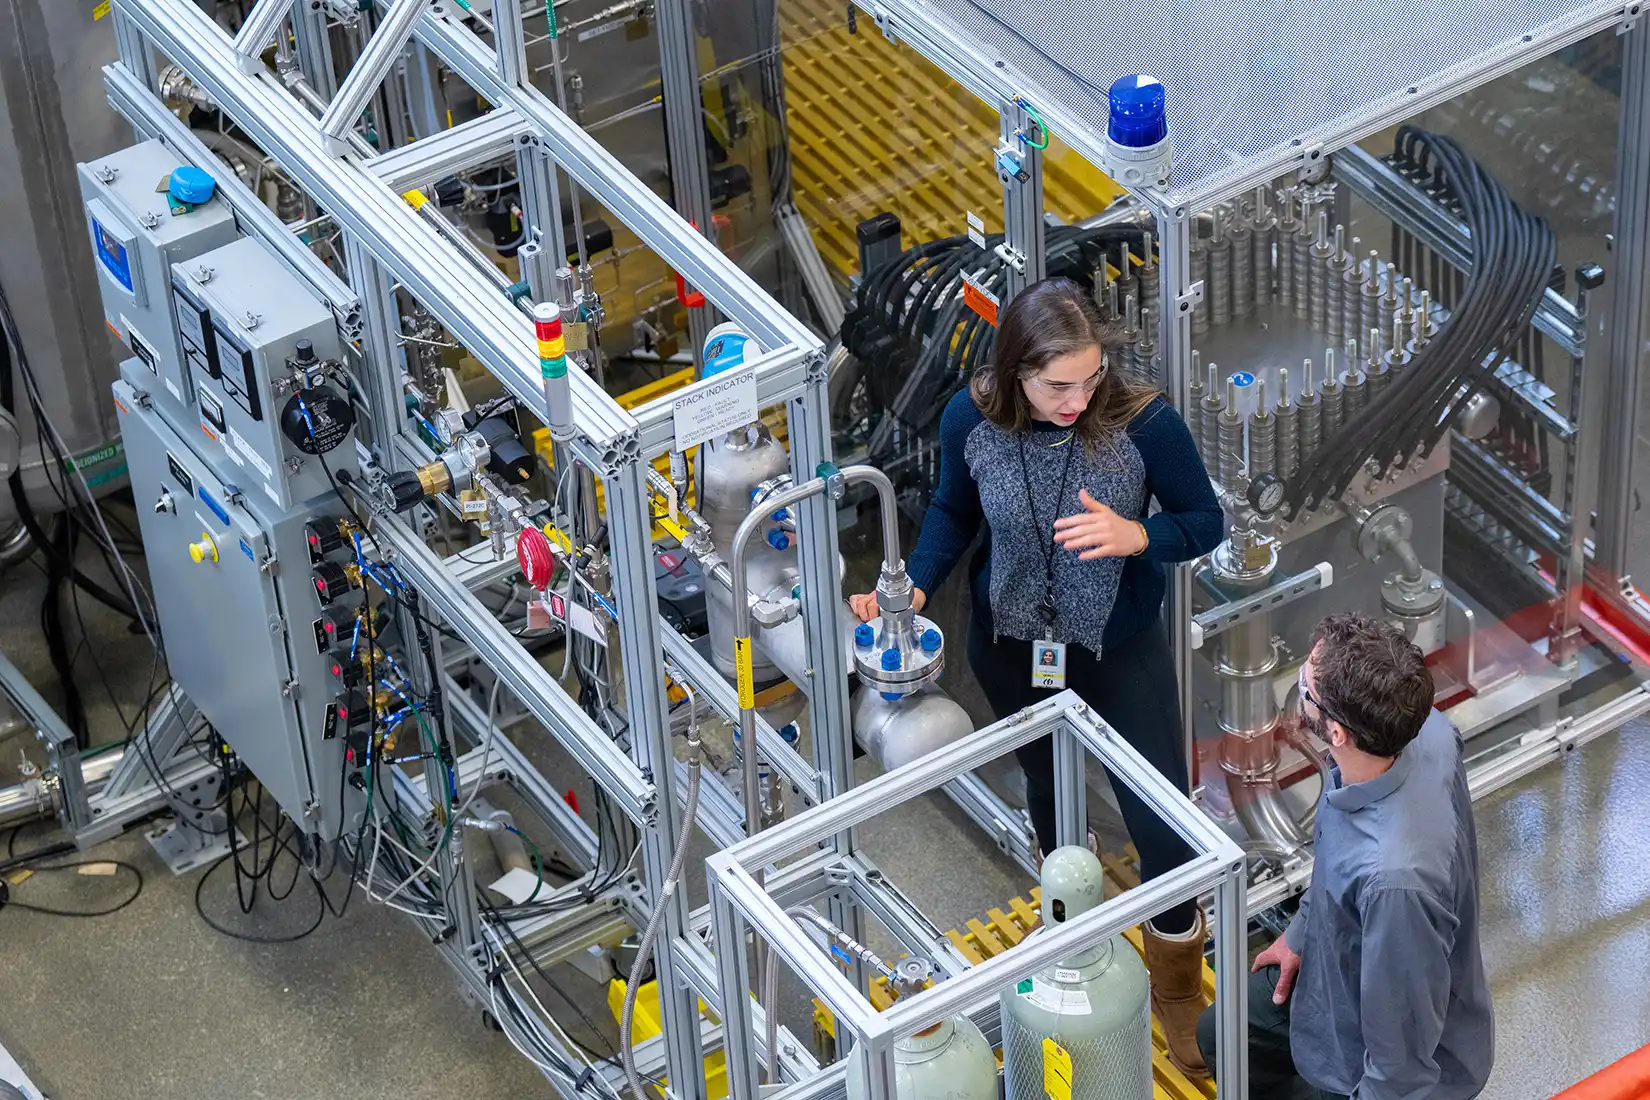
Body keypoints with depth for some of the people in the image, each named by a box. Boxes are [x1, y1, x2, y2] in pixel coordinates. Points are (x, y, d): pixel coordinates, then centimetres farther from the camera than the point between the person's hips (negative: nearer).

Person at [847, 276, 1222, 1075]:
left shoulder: (1144, 424, -28)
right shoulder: (971, 421, -21)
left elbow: (1205, 522, -14)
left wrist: (1135, 536, -35)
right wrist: (914, 588, -18)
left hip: (1119, 648, -2)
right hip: (1011, 644, 2)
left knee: (1160, 818, 2)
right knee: (1046, 786, 26)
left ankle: (1176, 981, 29)